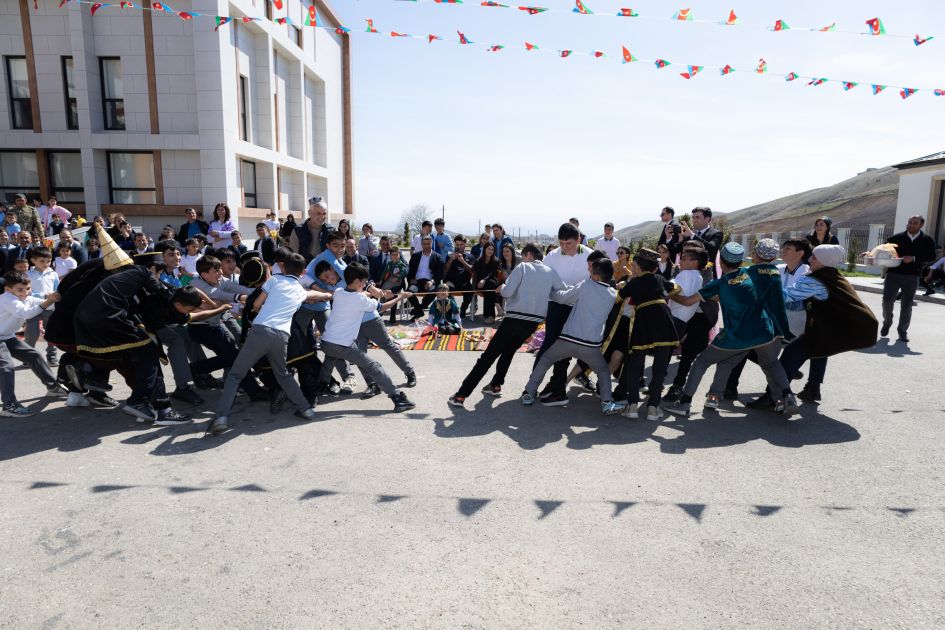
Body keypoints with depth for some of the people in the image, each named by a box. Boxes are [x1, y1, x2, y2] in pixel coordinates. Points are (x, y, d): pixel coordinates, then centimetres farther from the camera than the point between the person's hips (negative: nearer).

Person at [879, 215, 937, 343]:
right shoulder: (897, 238, 1)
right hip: (893, 274, -1)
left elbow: (931, 257, -4)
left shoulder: (927, 240, 3)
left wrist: (914, 259, -18)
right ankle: (887, 323, 15)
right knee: (887, 300, -11)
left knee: (907, 305, 5)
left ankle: (902, 330, 21)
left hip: (912, 277, 1)